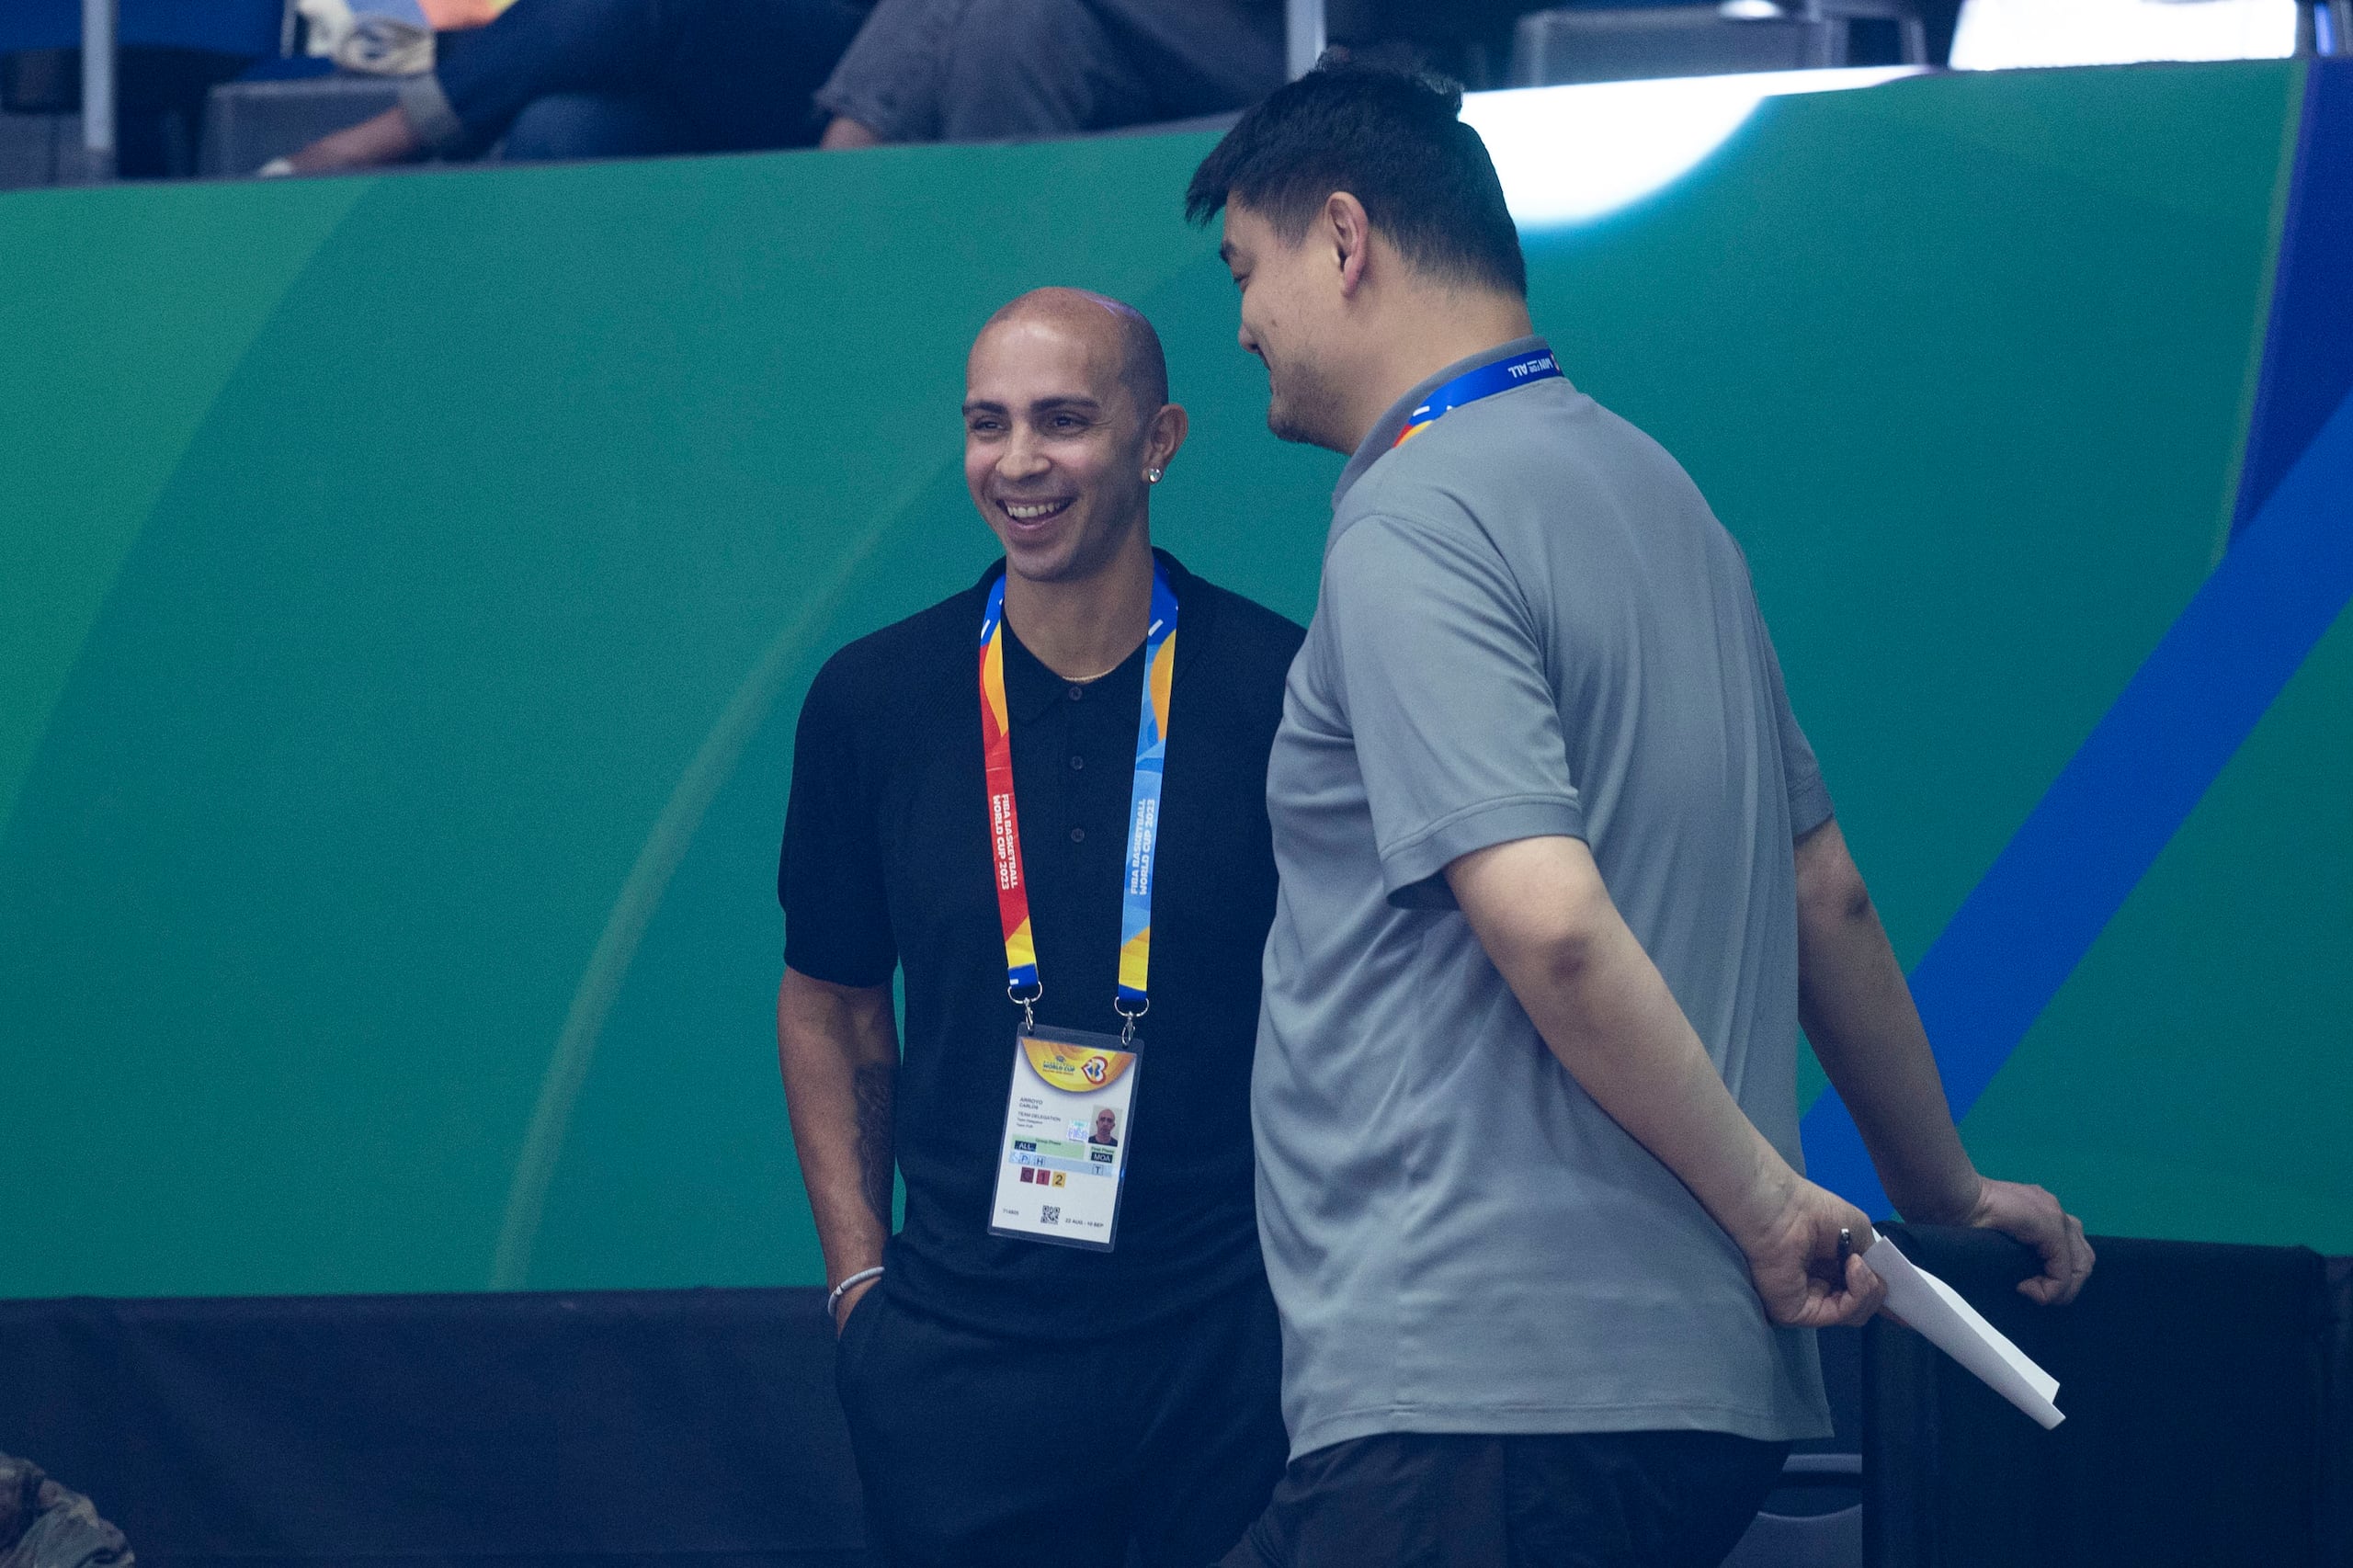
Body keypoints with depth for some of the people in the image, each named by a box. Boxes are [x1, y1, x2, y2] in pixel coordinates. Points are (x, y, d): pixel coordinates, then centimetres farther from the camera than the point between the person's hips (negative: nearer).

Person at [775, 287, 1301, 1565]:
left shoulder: (1282, 691, -3)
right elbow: (831, 1005, 14)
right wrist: (860, 1278, 6)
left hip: (1236, 1350, -1)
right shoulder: (872, 701, 3)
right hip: (962, 1355, 1)